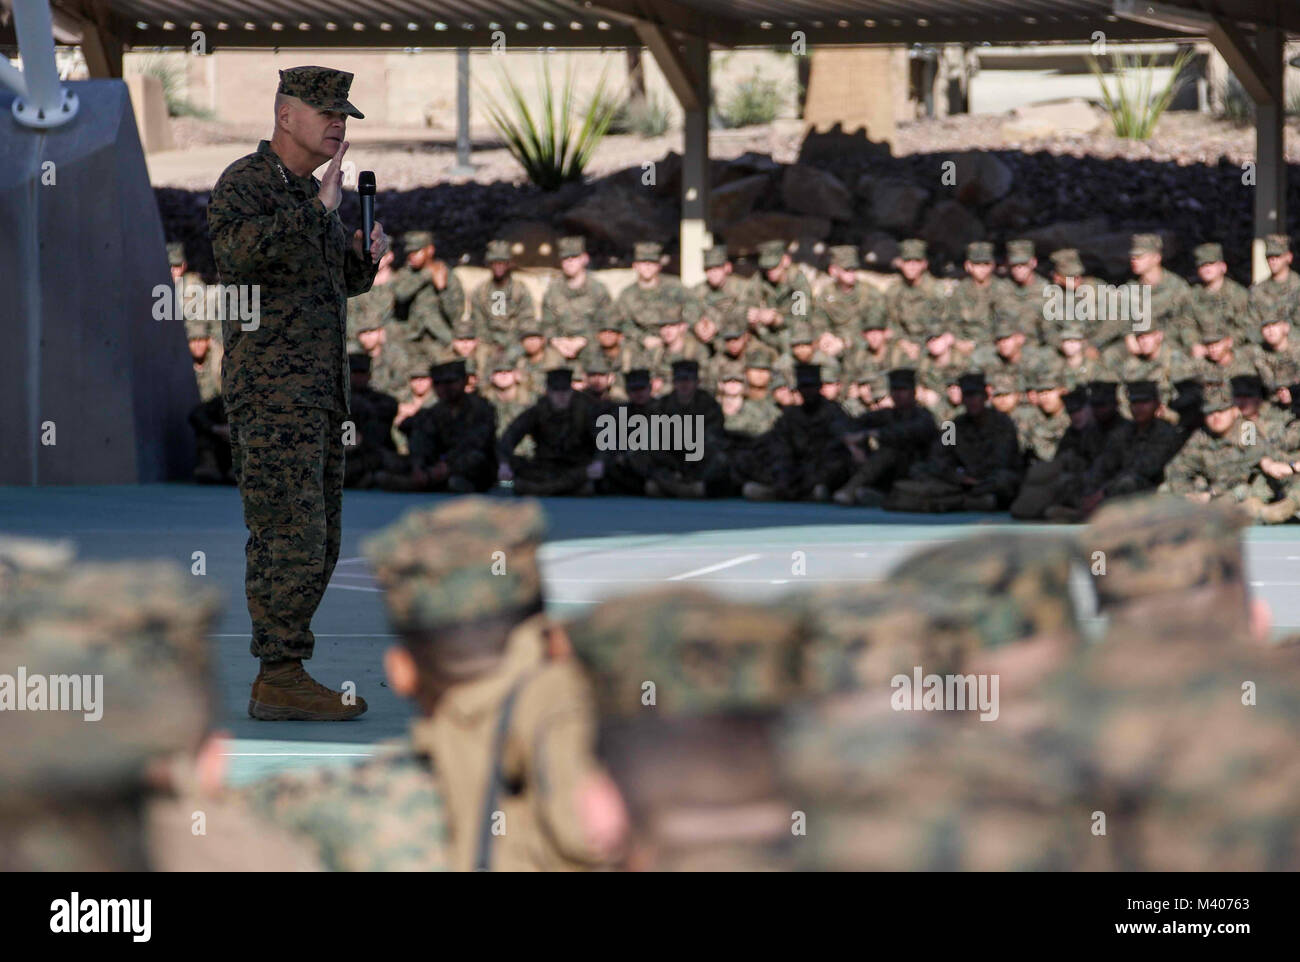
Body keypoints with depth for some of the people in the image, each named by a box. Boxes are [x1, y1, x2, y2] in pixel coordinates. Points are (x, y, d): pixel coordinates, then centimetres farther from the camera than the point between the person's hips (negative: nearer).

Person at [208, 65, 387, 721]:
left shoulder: (307, 196, 18)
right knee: (289, 537, -12)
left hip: (316, 395, 9)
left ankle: (283, 676, 12)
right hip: (270, 389, -9)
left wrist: (370, 253, 7)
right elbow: (237, 249, -29)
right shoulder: (243, 182, -8)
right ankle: (279, 683, -11)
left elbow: (345, 279, 29)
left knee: (316, 543, 8)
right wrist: (318, 209, -25)